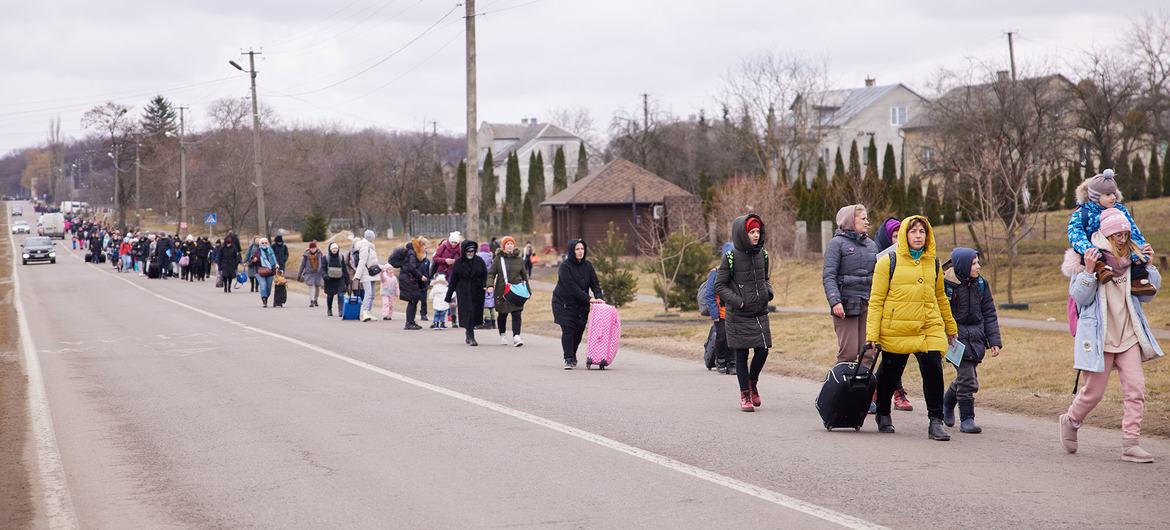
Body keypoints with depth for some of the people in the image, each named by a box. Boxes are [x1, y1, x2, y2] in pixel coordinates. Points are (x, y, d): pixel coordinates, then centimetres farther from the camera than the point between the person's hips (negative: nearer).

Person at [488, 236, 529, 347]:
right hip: (502, 291, -1)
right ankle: (502, 335, 29)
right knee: (502, 314, 9)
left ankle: (516, 336, -14)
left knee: (517, 314, -10)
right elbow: (491, 273, 0)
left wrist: (527, 290, 16)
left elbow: (524, 275, 16)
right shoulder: (498, 259, 1)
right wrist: (490, 285, -16)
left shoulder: (519, 260, 8)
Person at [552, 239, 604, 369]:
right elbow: (572, 287, -23)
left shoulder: (587, 266, 3)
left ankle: (573, 357, 22)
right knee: (568, 330, -12)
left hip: (581, 305, 5)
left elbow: (595, 284, 1)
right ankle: (568, 359, -7)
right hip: (564, 303, -5)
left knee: (579, 330, 3)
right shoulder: (565, 266, -15)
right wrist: (589, 299, -27)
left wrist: (599, 297, -19)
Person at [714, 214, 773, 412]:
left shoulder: (762, 254, 6)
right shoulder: (731, 258, -9)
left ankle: (753, 382, 29)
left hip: (760, 314, 4)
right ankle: (745, 395, 13)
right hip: (739, 316, -4)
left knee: (763, 351, 1)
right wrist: (738, 301, -15)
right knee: (741, 354, 2)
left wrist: (769, 292, 1)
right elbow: (719, 286, -5)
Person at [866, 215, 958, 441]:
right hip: (896, 331, -3)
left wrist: (950, 328, 28)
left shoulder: (933, 263, 10)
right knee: (890, 374, 10)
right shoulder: (888, 262, -3)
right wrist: (872, 333, -9)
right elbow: (876, 300, -3)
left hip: (930, 329, 3)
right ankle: (883, 415, 33)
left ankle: (936, 422, -5)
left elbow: (940, 297, 23)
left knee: (934, 371, -11)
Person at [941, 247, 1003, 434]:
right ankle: (966, 419, 0)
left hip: (976, 338, 5)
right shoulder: (946, 284, -10)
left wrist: (994, 341, 2)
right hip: (956, 338, -5)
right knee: (968, 380, -12)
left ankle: (947, 402, 39)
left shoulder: (980, 284, 6)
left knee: (965, 378, 13)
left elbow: (989, 314, 9)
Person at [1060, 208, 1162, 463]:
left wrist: (1148, 266, 2)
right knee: (1094, 392, 3)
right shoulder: (1087, 258, -5)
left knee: (1136, 389, -8)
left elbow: (1146, 295, 12)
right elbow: (1079, 297, -10)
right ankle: (1070, 421, 32)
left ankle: (1130, 444, -5)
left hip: (1128, 336, 4)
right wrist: (1089, 271, -23)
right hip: (1098, 337, -4)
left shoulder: (1130, 260, 10)